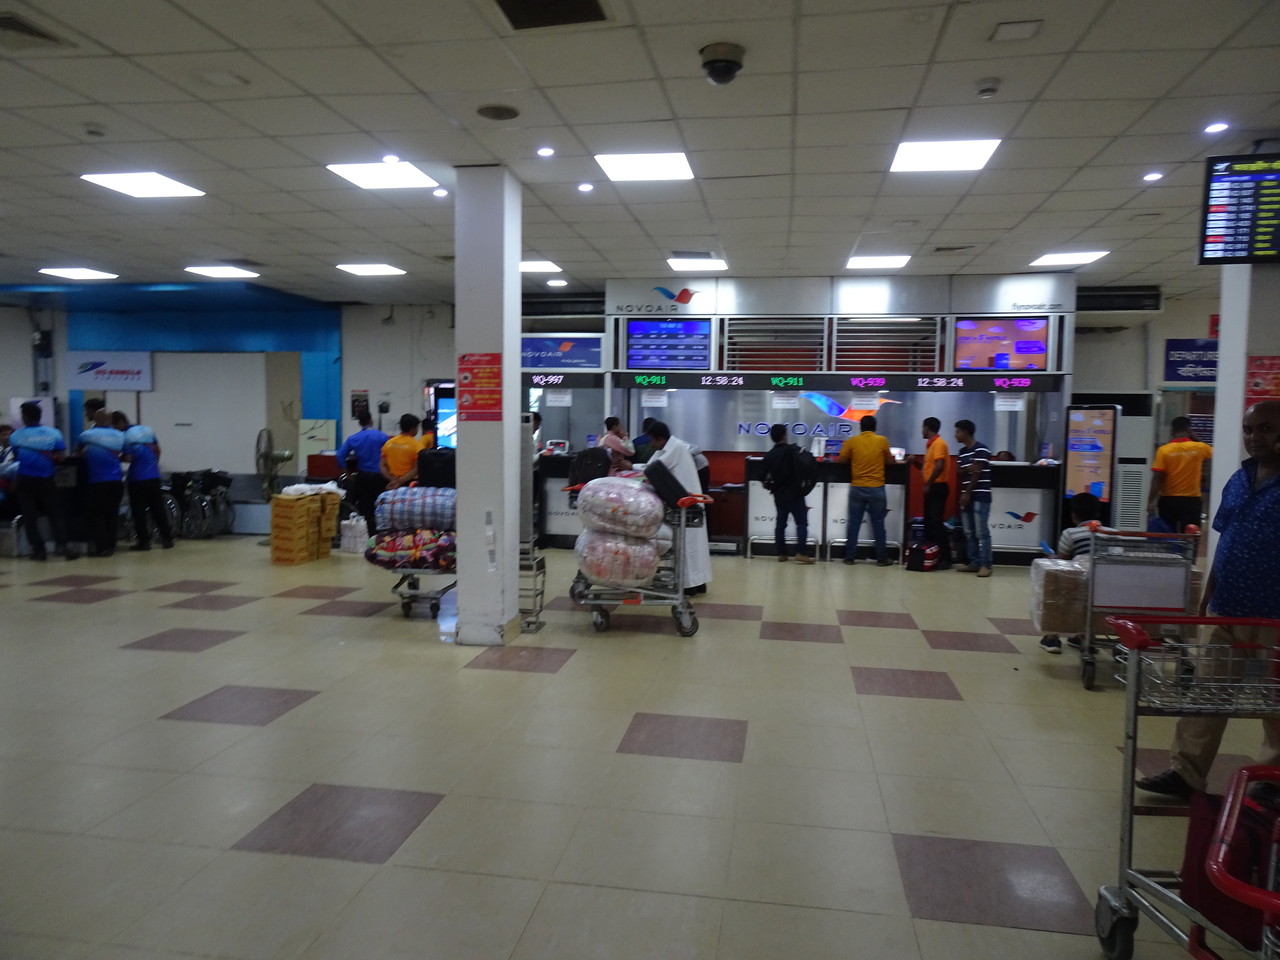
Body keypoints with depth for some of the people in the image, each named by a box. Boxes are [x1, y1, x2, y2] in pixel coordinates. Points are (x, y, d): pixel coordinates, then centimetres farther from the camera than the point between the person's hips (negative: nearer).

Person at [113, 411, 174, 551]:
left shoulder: (125, 436, -13)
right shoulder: (147, 429, 7)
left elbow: (128, 458, -17)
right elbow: (157, 449, 14)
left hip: (137, 478, -6)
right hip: (154, 476, 6)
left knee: (139, 511, 3)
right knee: (158, 508, 11)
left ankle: (144, 541, 5)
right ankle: (167, 538, 11)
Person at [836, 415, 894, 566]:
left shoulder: (852, 441, -1)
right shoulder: (882, 440, -1)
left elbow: (841, 460, 3)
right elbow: (890, 460, 8)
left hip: (857, 488, 1)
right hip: (876, 488, -1)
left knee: (854, 523, 6)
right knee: (878, 524, 6)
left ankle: (850, 556, 9)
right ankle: (882, 558, 11)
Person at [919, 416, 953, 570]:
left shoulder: (939, 443, -12)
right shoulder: (930, 444, 17)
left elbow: (939, 466, -23)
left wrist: (928, 484, -18)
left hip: (937, 488, -10)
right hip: (931, 488, 10)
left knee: (937, 522, -10)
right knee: (929, 522, 11)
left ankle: (945, 558, -8)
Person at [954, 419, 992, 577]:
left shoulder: (981, 449, -8)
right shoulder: (962, 451, 16)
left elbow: (977, 473, -12)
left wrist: (967, 493, -12)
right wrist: (967, 469, -9)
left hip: (980, 497, -8)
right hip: (966, 496, 8)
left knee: (981, 532, -8)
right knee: (969, 533, 8)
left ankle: (985, 565, -6)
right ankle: (974, 563, 13)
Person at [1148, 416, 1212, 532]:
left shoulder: (1163, 450, -8)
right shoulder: (1199, 448, -3)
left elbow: (1157, 478, -12)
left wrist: (1151, 501, -9)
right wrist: (1194, 438, 21)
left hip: (1168, 501, 0)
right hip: (1191, 501, 1)